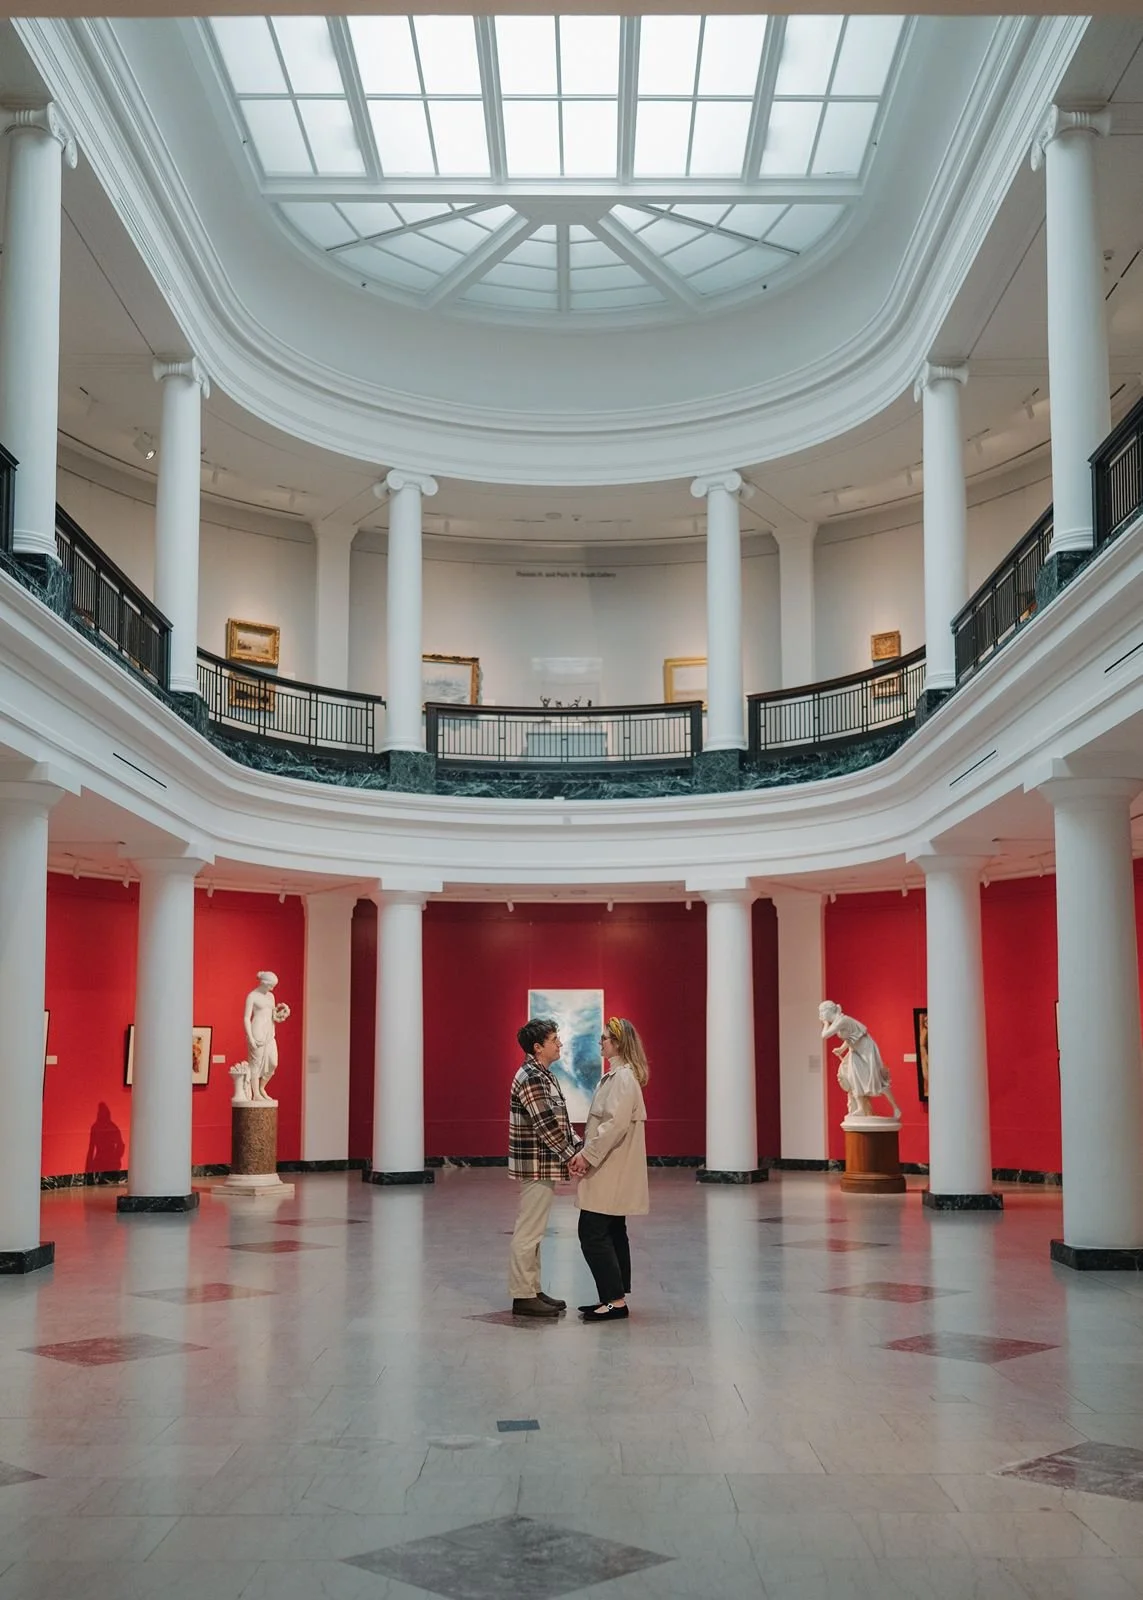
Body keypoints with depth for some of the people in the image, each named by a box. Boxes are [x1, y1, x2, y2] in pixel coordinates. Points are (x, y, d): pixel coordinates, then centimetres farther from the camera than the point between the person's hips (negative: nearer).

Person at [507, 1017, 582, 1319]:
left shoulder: (542, 1075, 15)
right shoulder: (531, 1078, -17)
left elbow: (558, 1121, 19)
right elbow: (545, 1125, -21)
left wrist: (578, 1146, 8)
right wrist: (572, 1155, -16)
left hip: (543, 1165, 10)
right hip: (536, 1165, -10)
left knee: (533, 1231, 14)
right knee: (528, 1232, -4)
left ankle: (532, 1291, 21)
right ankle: (522, 1296, 1)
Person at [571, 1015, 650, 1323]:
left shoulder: (623, 1077, -17)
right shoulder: (616, 1075, 15)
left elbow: (615, 1124, -25)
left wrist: (588, 1155, -20)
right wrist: (584, 1152, 7)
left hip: (611, 1172, -10)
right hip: (609, 1171, 10)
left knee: (593, 1234, -9)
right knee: (611, 1234, 13)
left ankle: (615, 1300, -7)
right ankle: (615, 1299, 18)